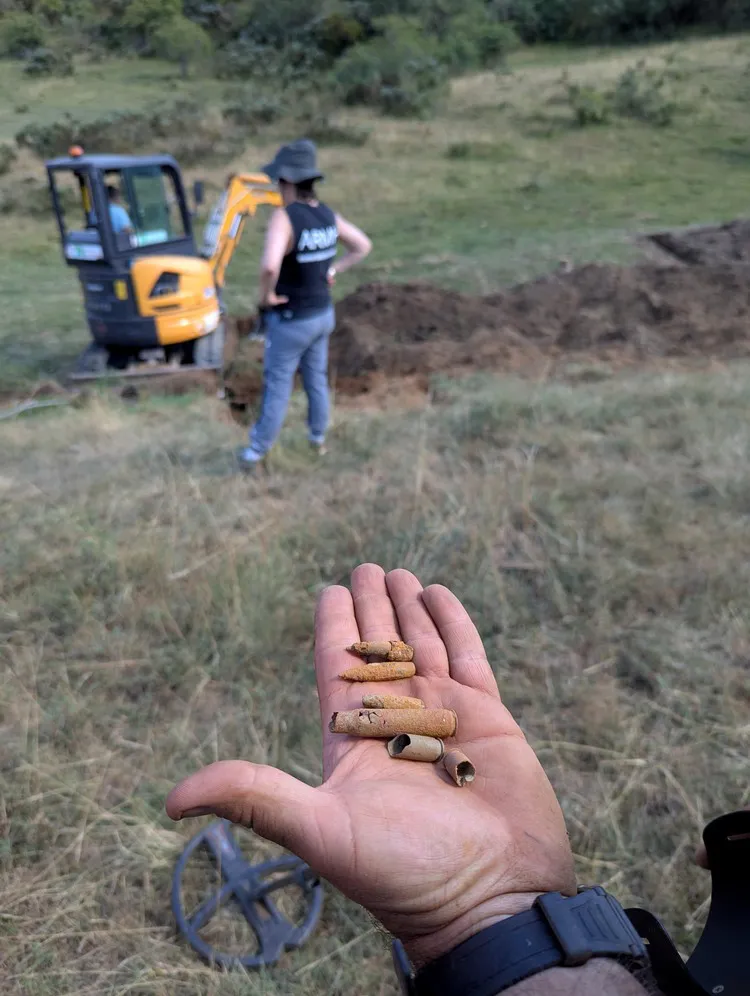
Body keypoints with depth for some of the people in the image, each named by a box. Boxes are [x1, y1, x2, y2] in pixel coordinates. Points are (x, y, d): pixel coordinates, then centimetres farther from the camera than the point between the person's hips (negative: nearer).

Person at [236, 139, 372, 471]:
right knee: (316, 379, 22)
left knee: (277, 388, 5)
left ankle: (255, 453, 20)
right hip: (322, 314, 7)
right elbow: (363, 246, 11)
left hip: (290, 320, -6)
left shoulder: (283, 217, -27)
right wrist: (332, 272, 5)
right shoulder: (327, 214, -3)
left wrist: (266, 294, -22)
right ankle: (318, 438, 40)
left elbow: (269, 266, -43)